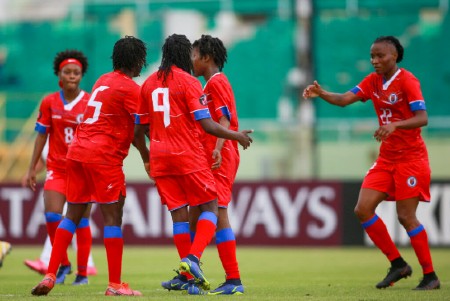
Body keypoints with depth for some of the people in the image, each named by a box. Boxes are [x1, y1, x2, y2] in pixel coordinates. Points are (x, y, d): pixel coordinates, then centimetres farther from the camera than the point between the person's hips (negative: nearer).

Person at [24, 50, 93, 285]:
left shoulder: (91, 103, -3)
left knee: (81, 220, -2)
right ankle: (63, 264, 9)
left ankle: (82, 273, 7)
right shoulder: (49, 103, 3)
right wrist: (32, 168, 7)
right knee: (52, 214, -11)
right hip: (57, 167, 2)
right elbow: (42, 135, 8)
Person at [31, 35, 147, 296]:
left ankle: (50, 275, 5)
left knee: (73, 214, 11)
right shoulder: (130, 88, -7)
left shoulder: (103, 80, 18)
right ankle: (115, 284, -2)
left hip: (78, 151, 8)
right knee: (113, 216, -2)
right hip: (104, 157, -8)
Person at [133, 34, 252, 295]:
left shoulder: (149, 84, 10)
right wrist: (237, 135, 2)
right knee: (209, 208, 4)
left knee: (179, 215, 7)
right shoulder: (188, 81, -7)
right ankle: (193, 257, -18)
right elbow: (207, 124, -13)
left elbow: (139, 130, 13)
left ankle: (193, 278, 5)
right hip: (189, 156, -5)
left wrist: (147, 159, 27)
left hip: (160, 158, 5)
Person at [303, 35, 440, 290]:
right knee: (363, 209, -2)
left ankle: (430, 276, 1)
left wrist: (395, 125, -37)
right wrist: (321, 93, -21)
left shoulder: (407, 80, -12)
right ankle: (398, 264, 9)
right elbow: (345, 99, -3)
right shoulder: (374, 80, 7)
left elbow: (422, 118, -21)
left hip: (411, 157, -7)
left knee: (406, 216, -10)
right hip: (387, 158, 7)